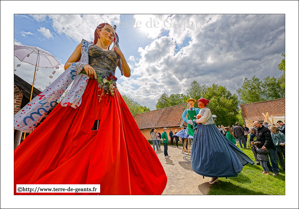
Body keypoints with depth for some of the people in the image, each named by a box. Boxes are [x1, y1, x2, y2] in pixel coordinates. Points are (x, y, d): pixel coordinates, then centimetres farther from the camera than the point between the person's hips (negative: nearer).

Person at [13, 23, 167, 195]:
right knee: (75, 135, -10)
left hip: (110, 96, 2)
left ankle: (109, 187, 1)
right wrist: (83, 65, -4)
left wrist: (121, 55, 15)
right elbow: (67, 65, 16)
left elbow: (127, 73, 23)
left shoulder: (115, 53, 29)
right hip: (87, 92, -1)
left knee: (109, 140, -8)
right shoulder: (86, 45, 24)